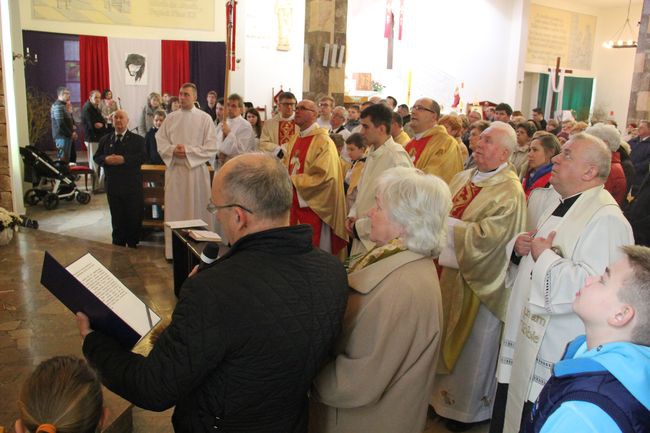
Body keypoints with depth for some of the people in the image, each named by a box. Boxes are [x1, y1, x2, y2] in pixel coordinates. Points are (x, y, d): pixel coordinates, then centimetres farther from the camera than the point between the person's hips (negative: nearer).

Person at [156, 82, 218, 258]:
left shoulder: (205, 118, -3)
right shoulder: (171, 118, 8)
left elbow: (211, 148, -8)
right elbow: (160, 141, 8)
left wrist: (188, 151, -15)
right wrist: (173, 149, -11)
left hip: (196, 170, -3)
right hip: (174, 170, 3)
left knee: (196, 210, 4)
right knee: (174, 210, 7)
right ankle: (174, 250, 16)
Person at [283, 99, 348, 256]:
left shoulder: (323, 141, -11)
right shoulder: (294, 140, 13)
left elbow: (323, 175, -20)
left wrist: (292, 180, -17)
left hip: (313, 206, -7)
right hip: (294, 203, 7)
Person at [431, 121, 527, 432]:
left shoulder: (509, 192, -18)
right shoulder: (464, 178, 6)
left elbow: (487, 235, -26)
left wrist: (445, 223, -20)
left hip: (480, 280, -7)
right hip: (452, 272, 7)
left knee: (475, 346, 11)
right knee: (450, 336, 20)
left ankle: (470, 408, 31)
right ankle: (444, 393, 40)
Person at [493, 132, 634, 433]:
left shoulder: (607, 219, -21)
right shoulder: (544, 199, 8)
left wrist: (544, 256, -21)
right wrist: (518, 245, -1)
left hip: (556, 351, -8)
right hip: (523, 330, 8)